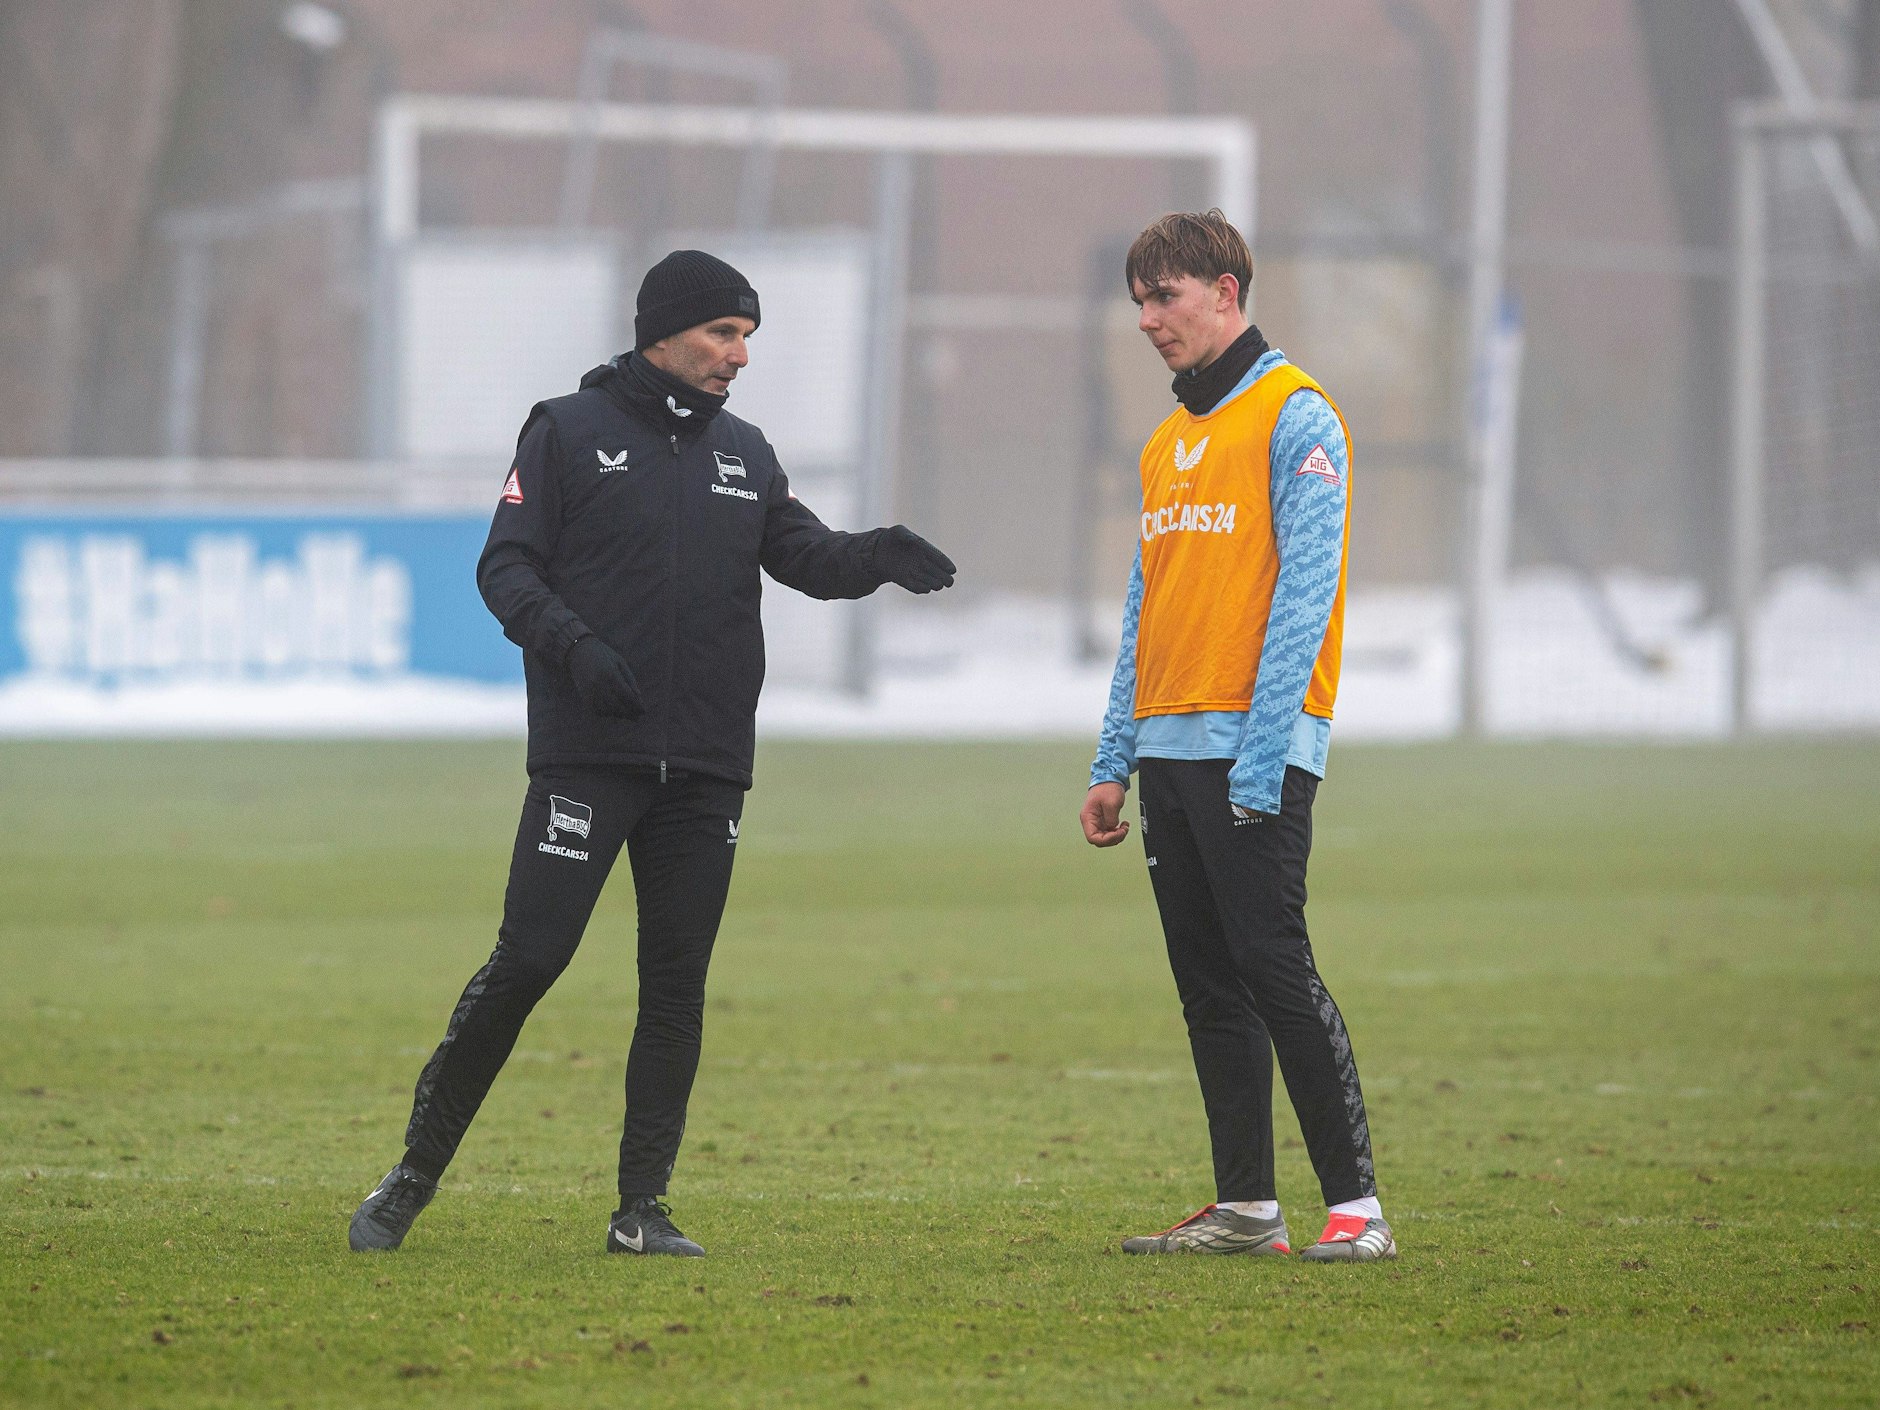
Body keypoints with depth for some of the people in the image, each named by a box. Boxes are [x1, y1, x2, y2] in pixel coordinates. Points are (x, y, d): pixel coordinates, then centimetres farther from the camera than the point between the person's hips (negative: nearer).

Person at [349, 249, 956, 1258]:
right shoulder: (569, 432, 2)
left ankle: (643, 1206, 9)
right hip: (586, 757, -5)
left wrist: (877, 556, -12)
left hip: (705, 768, 5)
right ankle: (414, 1177, 0)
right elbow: (506, 566, -2)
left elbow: (809, 557, 9)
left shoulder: (744, 455, 16)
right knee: (528, 958, -10)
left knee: (677, 985, 3)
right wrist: (571, 645, -19)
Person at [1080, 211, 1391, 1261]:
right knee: (1209, 987, 7)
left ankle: (1357, 1204, -9)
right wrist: (1115, 763, 15)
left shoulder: (1296, 419, -6)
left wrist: (1261, 758, -19)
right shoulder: (1168, 443, 19)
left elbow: (1304, 593, -13)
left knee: (1274, 967, -11)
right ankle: (1247, 1207, 11)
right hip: (1169, 745, 8)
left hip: (1255, 746, -8)